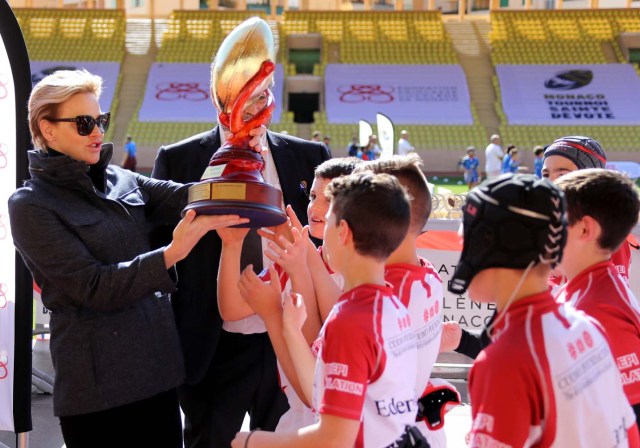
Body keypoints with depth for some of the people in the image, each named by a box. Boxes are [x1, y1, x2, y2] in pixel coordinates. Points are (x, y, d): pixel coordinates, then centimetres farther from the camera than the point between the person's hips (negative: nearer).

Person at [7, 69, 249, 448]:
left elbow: (190, 197, -5)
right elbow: (94, 287, -15)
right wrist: (171, 254, -27)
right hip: (98, 384, -6)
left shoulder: (119, 180, 10)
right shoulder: (31, 206, -7)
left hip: (158, 368, 6)